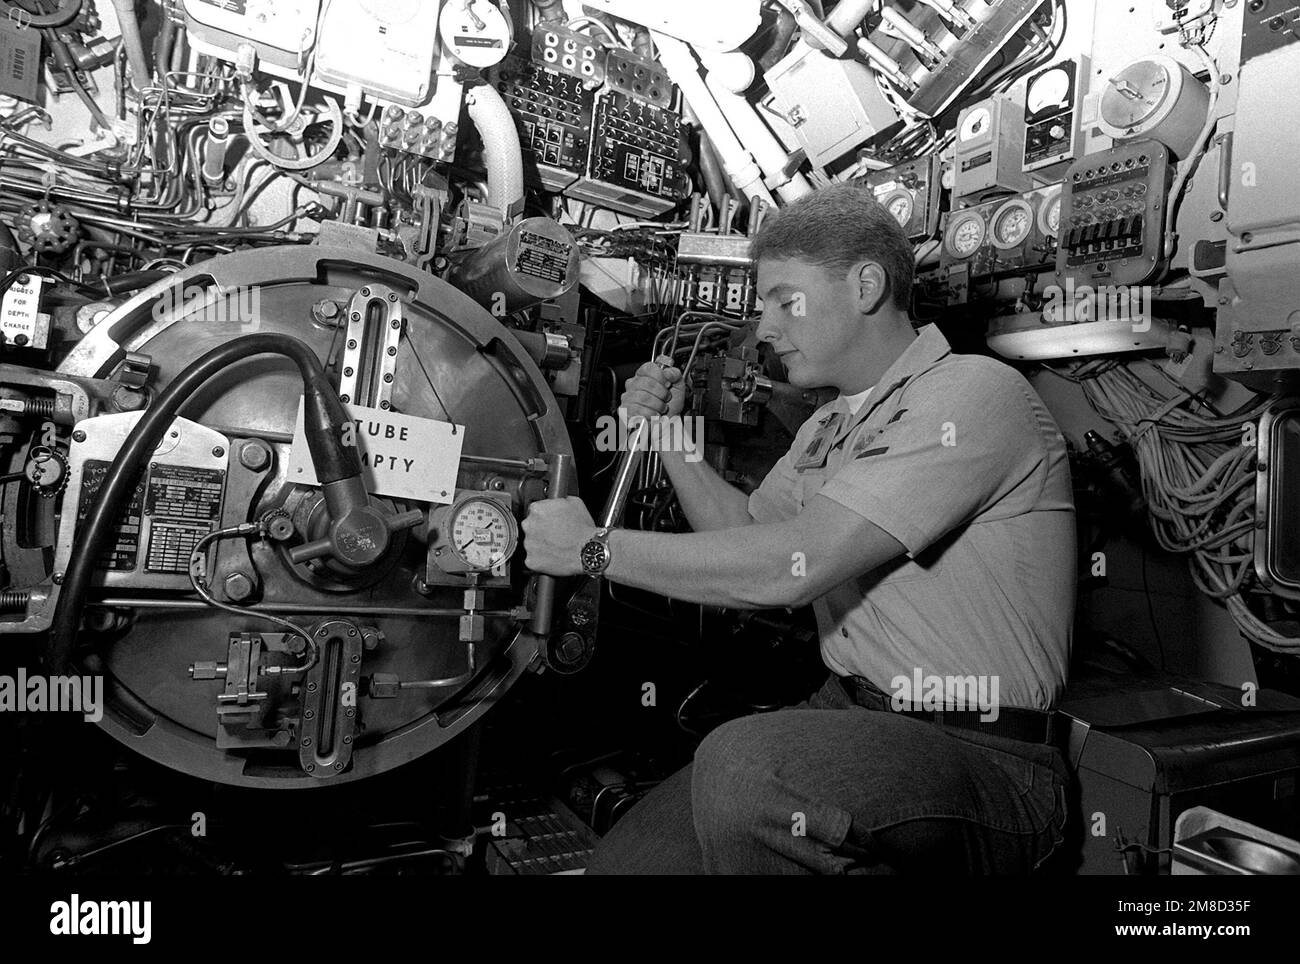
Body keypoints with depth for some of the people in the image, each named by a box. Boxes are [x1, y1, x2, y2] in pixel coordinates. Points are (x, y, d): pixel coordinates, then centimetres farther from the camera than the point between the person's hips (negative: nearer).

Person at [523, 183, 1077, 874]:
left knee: (742, 764, -33)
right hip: (847, 715, 7)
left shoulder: (974, 393, -16)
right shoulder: (828, 429, 16)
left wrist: (596, 548, -15)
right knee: (625, 856, -8)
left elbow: (793, 566, -24)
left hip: (981, 758, -7)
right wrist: (669, 434, 10)